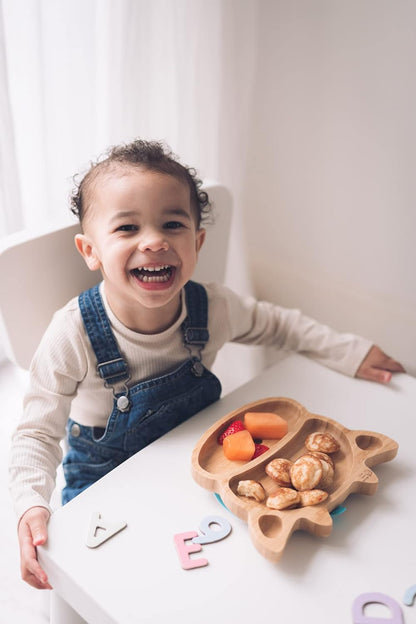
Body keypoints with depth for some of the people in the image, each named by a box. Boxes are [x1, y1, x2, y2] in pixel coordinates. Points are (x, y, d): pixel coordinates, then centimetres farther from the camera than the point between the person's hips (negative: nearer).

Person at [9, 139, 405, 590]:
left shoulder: (214, 308, -18)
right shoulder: (73, 336, -27)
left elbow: (273, 324, 4)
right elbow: (38, 433, -16)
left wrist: (350, 353, -2)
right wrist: (32, 507, -32)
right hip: (105, 483, -2)